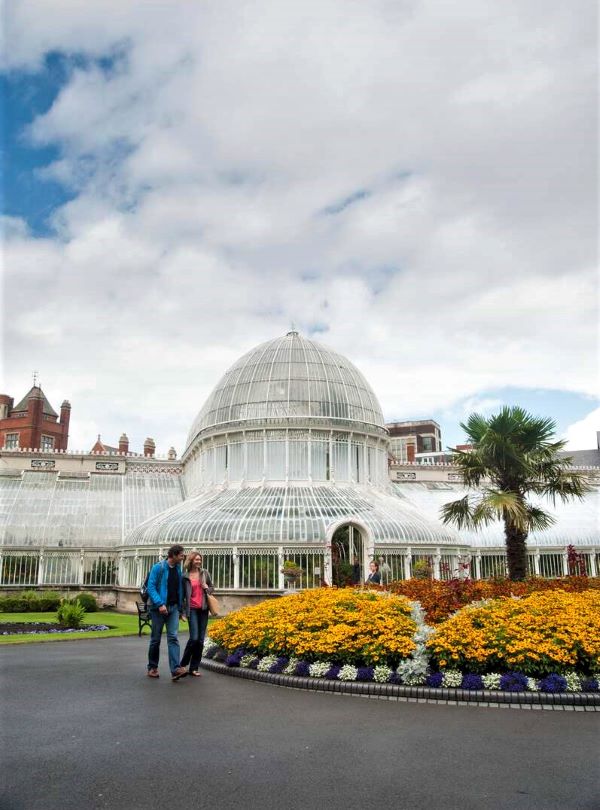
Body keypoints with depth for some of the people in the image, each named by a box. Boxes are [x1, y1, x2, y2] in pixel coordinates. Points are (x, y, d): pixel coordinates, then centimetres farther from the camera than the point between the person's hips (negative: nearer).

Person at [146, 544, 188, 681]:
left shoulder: (178, 569, 9)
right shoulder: (158, 568, -8)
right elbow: (151, 587, -13)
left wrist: (180, 608, 12)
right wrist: (160, 604, -22)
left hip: (173, 607, 4)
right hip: (159, 607, -4)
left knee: (173, 637, -7)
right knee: (156, 639, 7)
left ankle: (175, 669, -15)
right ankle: (152, 668, 21)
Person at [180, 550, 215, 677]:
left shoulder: (204, 573, 7)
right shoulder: (185, 576, -1)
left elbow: (212, 588, 18)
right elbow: (182, 594, 2)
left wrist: (207, 588, -5)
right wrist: (183, 611, -3)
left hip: (203, 609, 3)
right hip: (192, 609, -3)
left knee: (200, 640, 3)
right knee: (194, 638, -12)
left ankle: (194, 668, 11)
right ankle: (183, 664, 8)